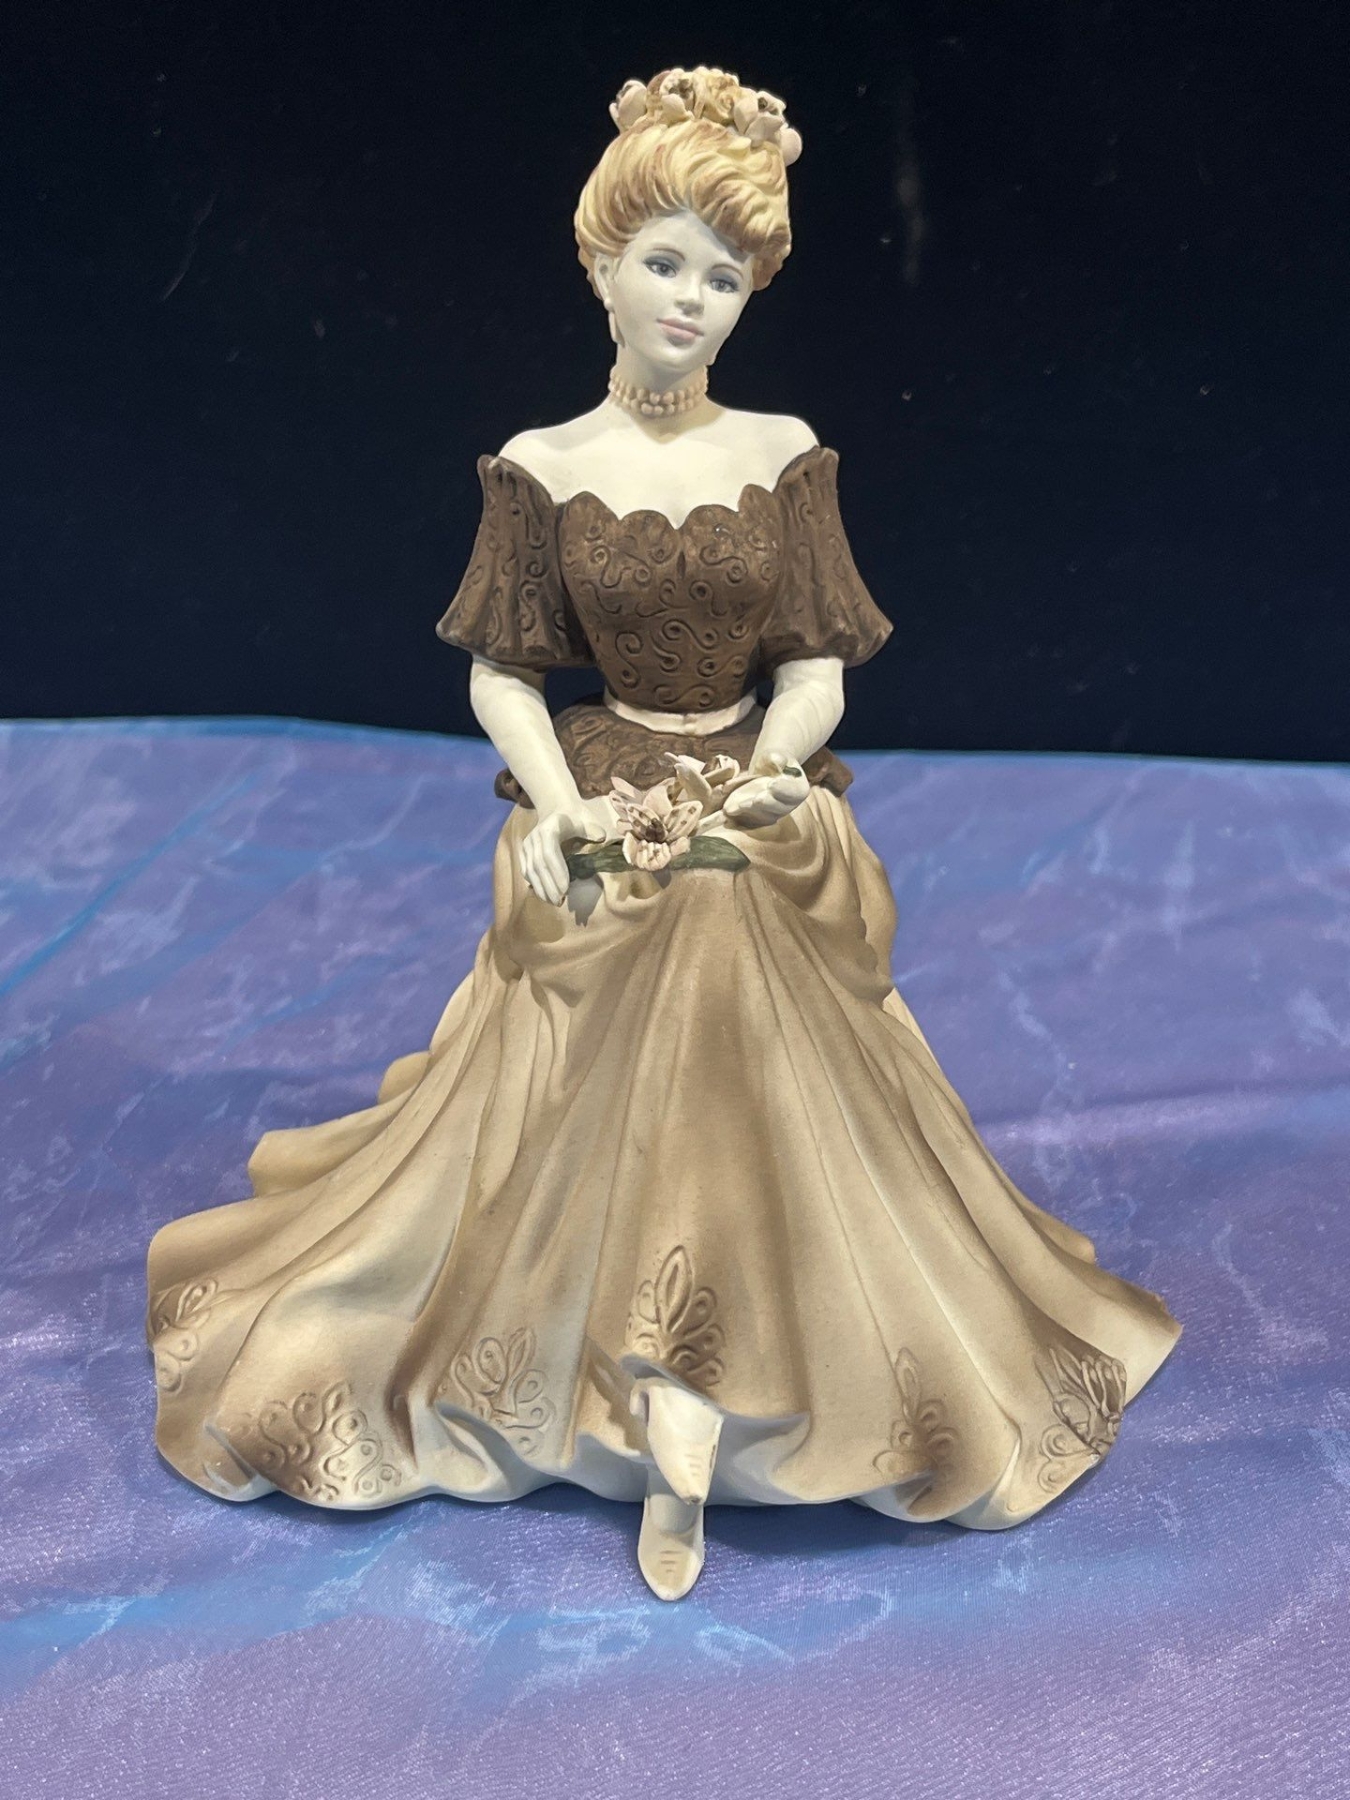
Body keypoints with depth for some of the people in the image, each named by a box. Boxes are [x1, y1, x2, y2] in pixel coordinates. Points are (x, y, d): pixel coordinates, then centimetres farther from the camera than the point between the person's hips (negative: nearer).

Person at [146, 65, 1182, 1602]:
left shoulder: (785, 457, 2)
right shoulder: (541, 469, 0)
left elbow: (818, 672, 1)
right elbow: (501, 679, 1)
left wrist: (773, 770, -19)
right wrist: (559, 804, -16)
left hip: (765, 824, 1)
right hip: (603, 831, 0)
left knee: (769, 1109, -13)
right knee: (601, 1120, -10)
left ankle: (676, 1422, 2)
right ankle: (689, 1421, 8)